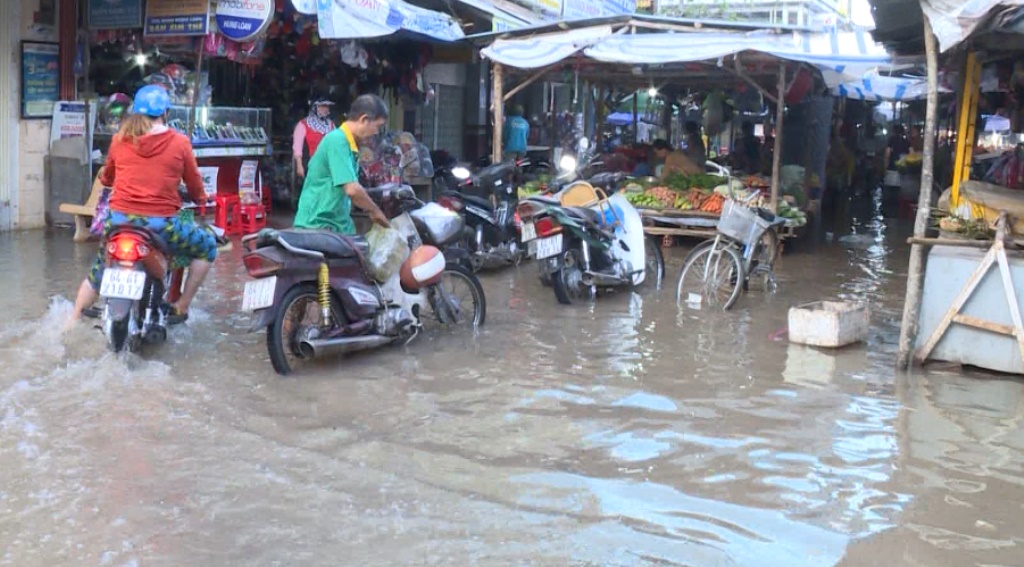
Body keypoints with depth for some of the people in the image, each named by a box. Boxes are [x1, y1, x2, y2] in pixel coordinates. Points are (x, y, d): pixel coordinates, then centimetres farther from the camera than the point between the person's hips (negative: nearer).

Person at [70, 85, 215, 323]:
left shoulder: (120, 139, 7)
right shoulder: (179, 143, -3)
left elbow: (107, 177, 24)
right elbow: (195, 185, 6)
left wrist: (105, 178, 49)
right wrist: (200, 198, 30)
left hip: (120, 219, 4)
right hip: (160, 222, -4)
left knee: (98, 273, 26)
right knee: (207, 245, 18)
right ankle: (181, 308, 14)